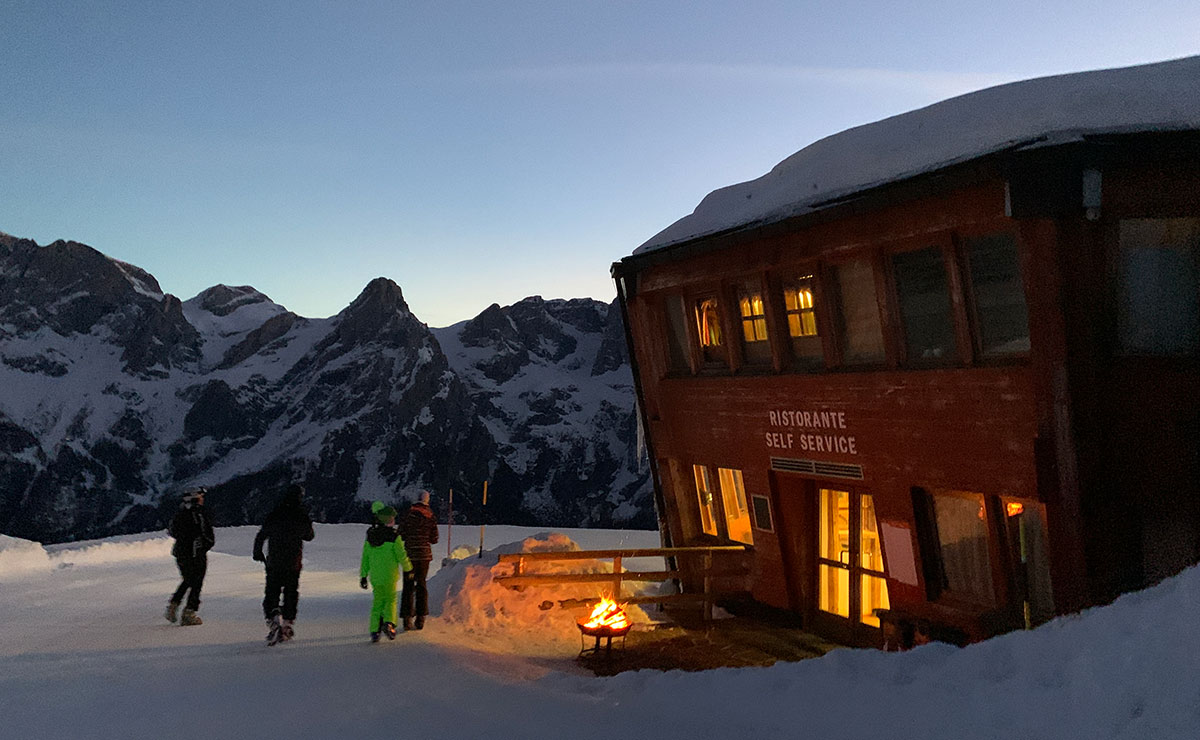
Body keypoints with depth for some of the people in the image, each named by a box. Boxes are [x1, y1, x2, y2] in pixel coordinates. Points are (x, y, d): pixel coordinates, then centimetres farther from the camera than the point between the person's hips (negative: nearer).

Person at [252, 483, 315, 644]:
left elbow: (261, 535, -2)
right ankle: (288, 624, 17)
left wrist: (257, 552, 14)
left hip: (274, 563, -1)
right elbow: (309, 536, 9)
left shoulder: (274, 514, -7)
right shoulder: (303, 517, -6)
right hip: (294, 563, 1)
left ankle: (274, 619, -16)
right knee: (291, 594, 15)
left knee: (272, 594, 6)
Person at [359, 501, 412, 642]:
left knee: (377, 601, 14)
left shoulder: (370, 535, 2)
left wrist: (363, 575, 13)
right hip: (389, 575, -4)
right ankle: (389, 622, -11)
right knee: (391, 600, 11)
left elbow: (365, 557, 7)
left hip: (375, 575, 4)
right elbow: (401, 555, -8)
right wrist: (408, 568, 10)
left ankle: (375, 630, 6)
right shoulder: (394, 536, -13)